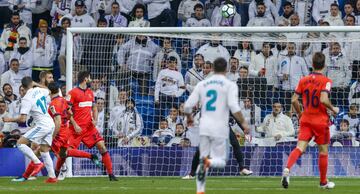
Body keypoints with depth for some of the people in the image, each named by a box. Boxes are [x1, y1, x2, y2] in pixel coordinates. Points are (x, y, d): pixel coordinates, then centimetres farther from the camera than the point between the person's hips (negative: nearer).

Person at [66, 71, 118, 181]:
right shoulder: (72, 93, -5)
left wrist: (95, 119, 3)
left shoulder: (90, 93, 15)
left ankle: (111, 175, -3)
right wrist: (74, 124, -15)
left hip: (89, 127, 5)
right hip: (77, 128, -5)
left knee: (102, 146, -7)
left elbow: (94, 108, 22)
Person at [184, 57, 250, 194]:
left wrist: (189, 118, 26)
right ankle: (208, 162, -31)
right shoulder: (229, 85, -2)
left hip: (204, 127, 4)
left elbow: (188, 105, 7)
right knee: (220, 161, 3)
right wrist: (243, 123, -10)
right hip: (219, 128, -4)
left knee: (203, 159, 14)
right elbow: (234, 106, -16)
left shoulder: (202, 84, 10)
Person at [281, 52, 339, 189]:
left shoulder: (303, 80, 4)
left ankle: (287, 169, -33)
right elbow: (323, 100, -24)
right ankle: (323, 182, 22)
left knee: (300, 148, -5)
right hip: (321, 121, -3)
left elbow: (294, 100, 2)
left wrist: (300, 113, 17)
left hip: (306, 119, 3)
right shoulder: (326, 81, -10)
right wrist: (333, 109, -6)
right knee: (323, 151, 12)